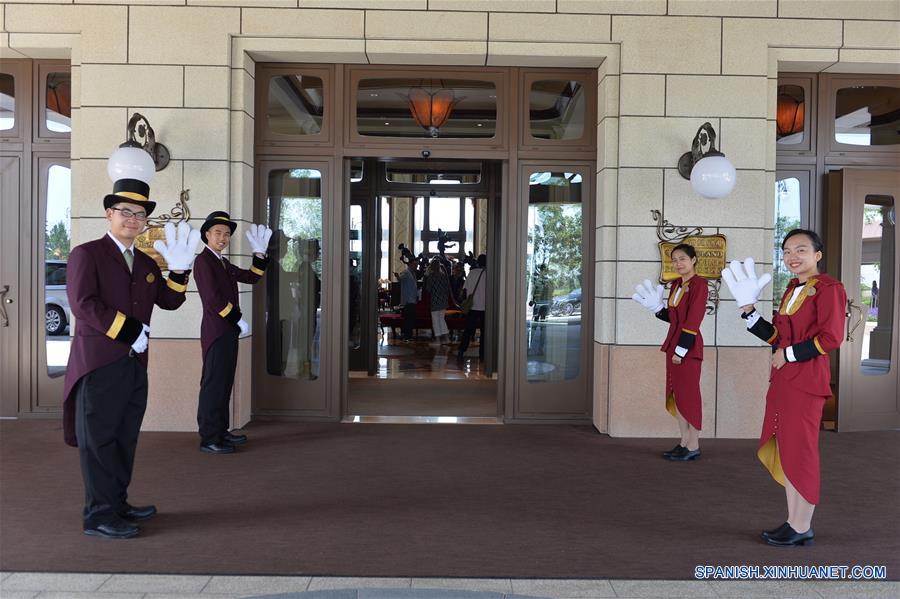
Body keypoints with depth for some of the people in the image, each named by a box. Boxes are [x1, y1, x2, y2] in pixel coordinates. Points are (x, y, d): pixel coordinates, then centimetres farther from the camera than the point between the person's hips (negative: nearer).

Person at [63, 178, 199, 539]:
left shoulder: (146, 262, 16)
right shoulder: (86, 254, -5)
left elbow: (169, 301, 12)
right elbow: (83, 304, -16)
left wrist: (179, 271, -4)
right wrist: (130, 332, -16)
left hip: (134, 365, 7)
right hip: (99, 364, -7)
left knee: (125, 439, 14)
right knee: (98, 440, -1)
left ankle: (117, 505, 25)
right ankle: (99, 516, 7)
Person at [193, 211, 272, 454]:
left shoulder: (223, 263, 17)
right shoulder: (203, 261, -10)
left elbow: (250, 277, 18)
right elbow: (213, 299, -18)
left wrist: (260, 255, 5)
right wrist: (239, 320, -13)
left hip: (228, 332, 9)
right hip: (216, 332, -9)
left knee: (224, 384, 13)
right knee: (213, 384, -6)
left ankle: (220, 432, 22)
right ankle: (208, 439, -1)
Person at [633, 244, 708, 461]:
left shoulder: (698, 284, -13)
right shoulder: (676, 284, 13)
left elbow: (693, 321, -17)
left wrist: (681, 350, -19)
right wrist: (656, 307, -1)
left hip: (688, 347, -8)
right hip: (673, 344, 8)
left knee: (689, 394, -1)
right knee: (676, 394, 12)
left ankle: (693, 446, 9)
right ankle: (684, 442, 21)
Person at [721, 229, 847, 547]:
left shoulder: (828, 288, -10)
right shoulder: (792, 289, 17)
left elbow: (831, 338, -18)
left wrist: (789, 354, -13)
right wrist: (748, 309, 10)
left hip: (806, 380, -9)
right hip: (782, 379, 9)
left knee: (800, 451, -1)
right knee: (784, 450, 12)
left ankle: (803, 528, 11)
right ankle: (794, 521, 22)